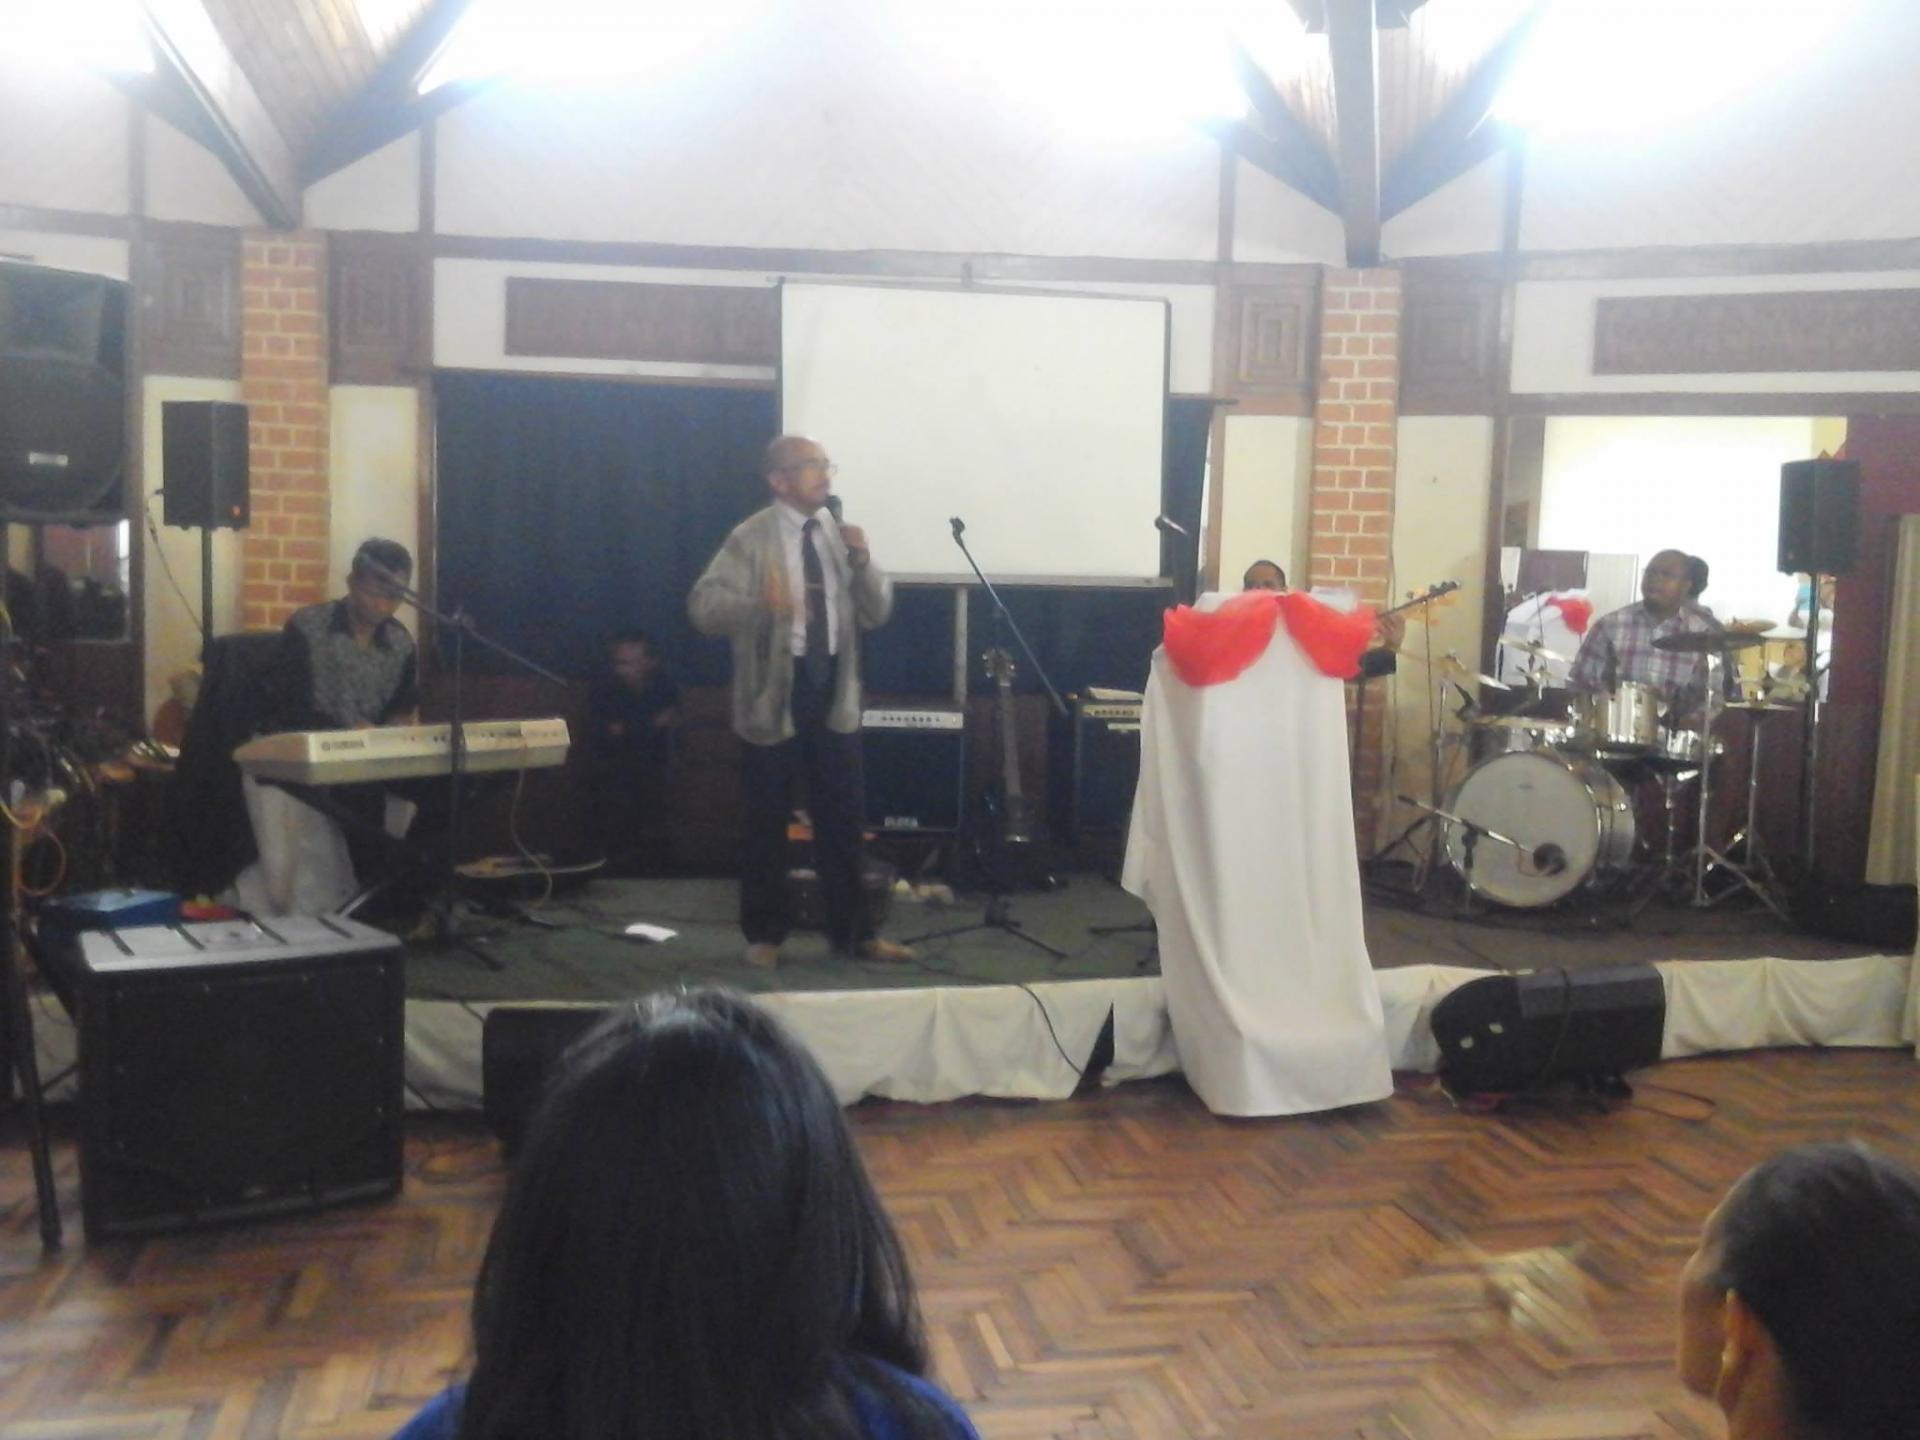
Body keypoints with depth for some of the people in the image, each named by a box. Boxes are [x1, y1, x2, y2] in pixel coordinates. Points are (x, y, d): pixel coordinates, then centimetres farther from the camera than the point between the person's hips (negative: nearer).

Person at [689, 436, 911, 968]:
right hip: (776, 691, -4)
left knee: (843, 818, 9)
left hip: (834, 691, 4)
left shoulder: (841, 533, 7)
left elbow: (877, 612, 6)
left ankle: (853, 933, 20)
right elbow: (702, 605, -17)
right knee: (768, 822, 4)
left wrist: (863, 560, -11)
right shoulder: (752, 537, -8)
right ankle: (765, 935, 19)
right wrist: (761, 603, -34)